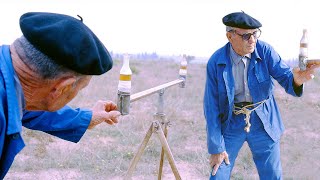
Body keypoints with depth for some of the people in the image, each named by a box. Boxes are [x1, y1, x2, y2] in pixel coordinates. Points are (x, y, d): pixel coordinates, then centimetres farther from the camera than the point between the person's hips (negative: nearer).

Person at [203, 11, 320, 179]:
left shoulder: (265, 51, -11)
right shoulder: (216, 62, -14)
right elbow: (211, 106, -11)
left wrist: (296, 79, -44)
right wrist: (216, 148, -10)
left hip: (263, 123, 1)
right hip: (231, 123, -1)